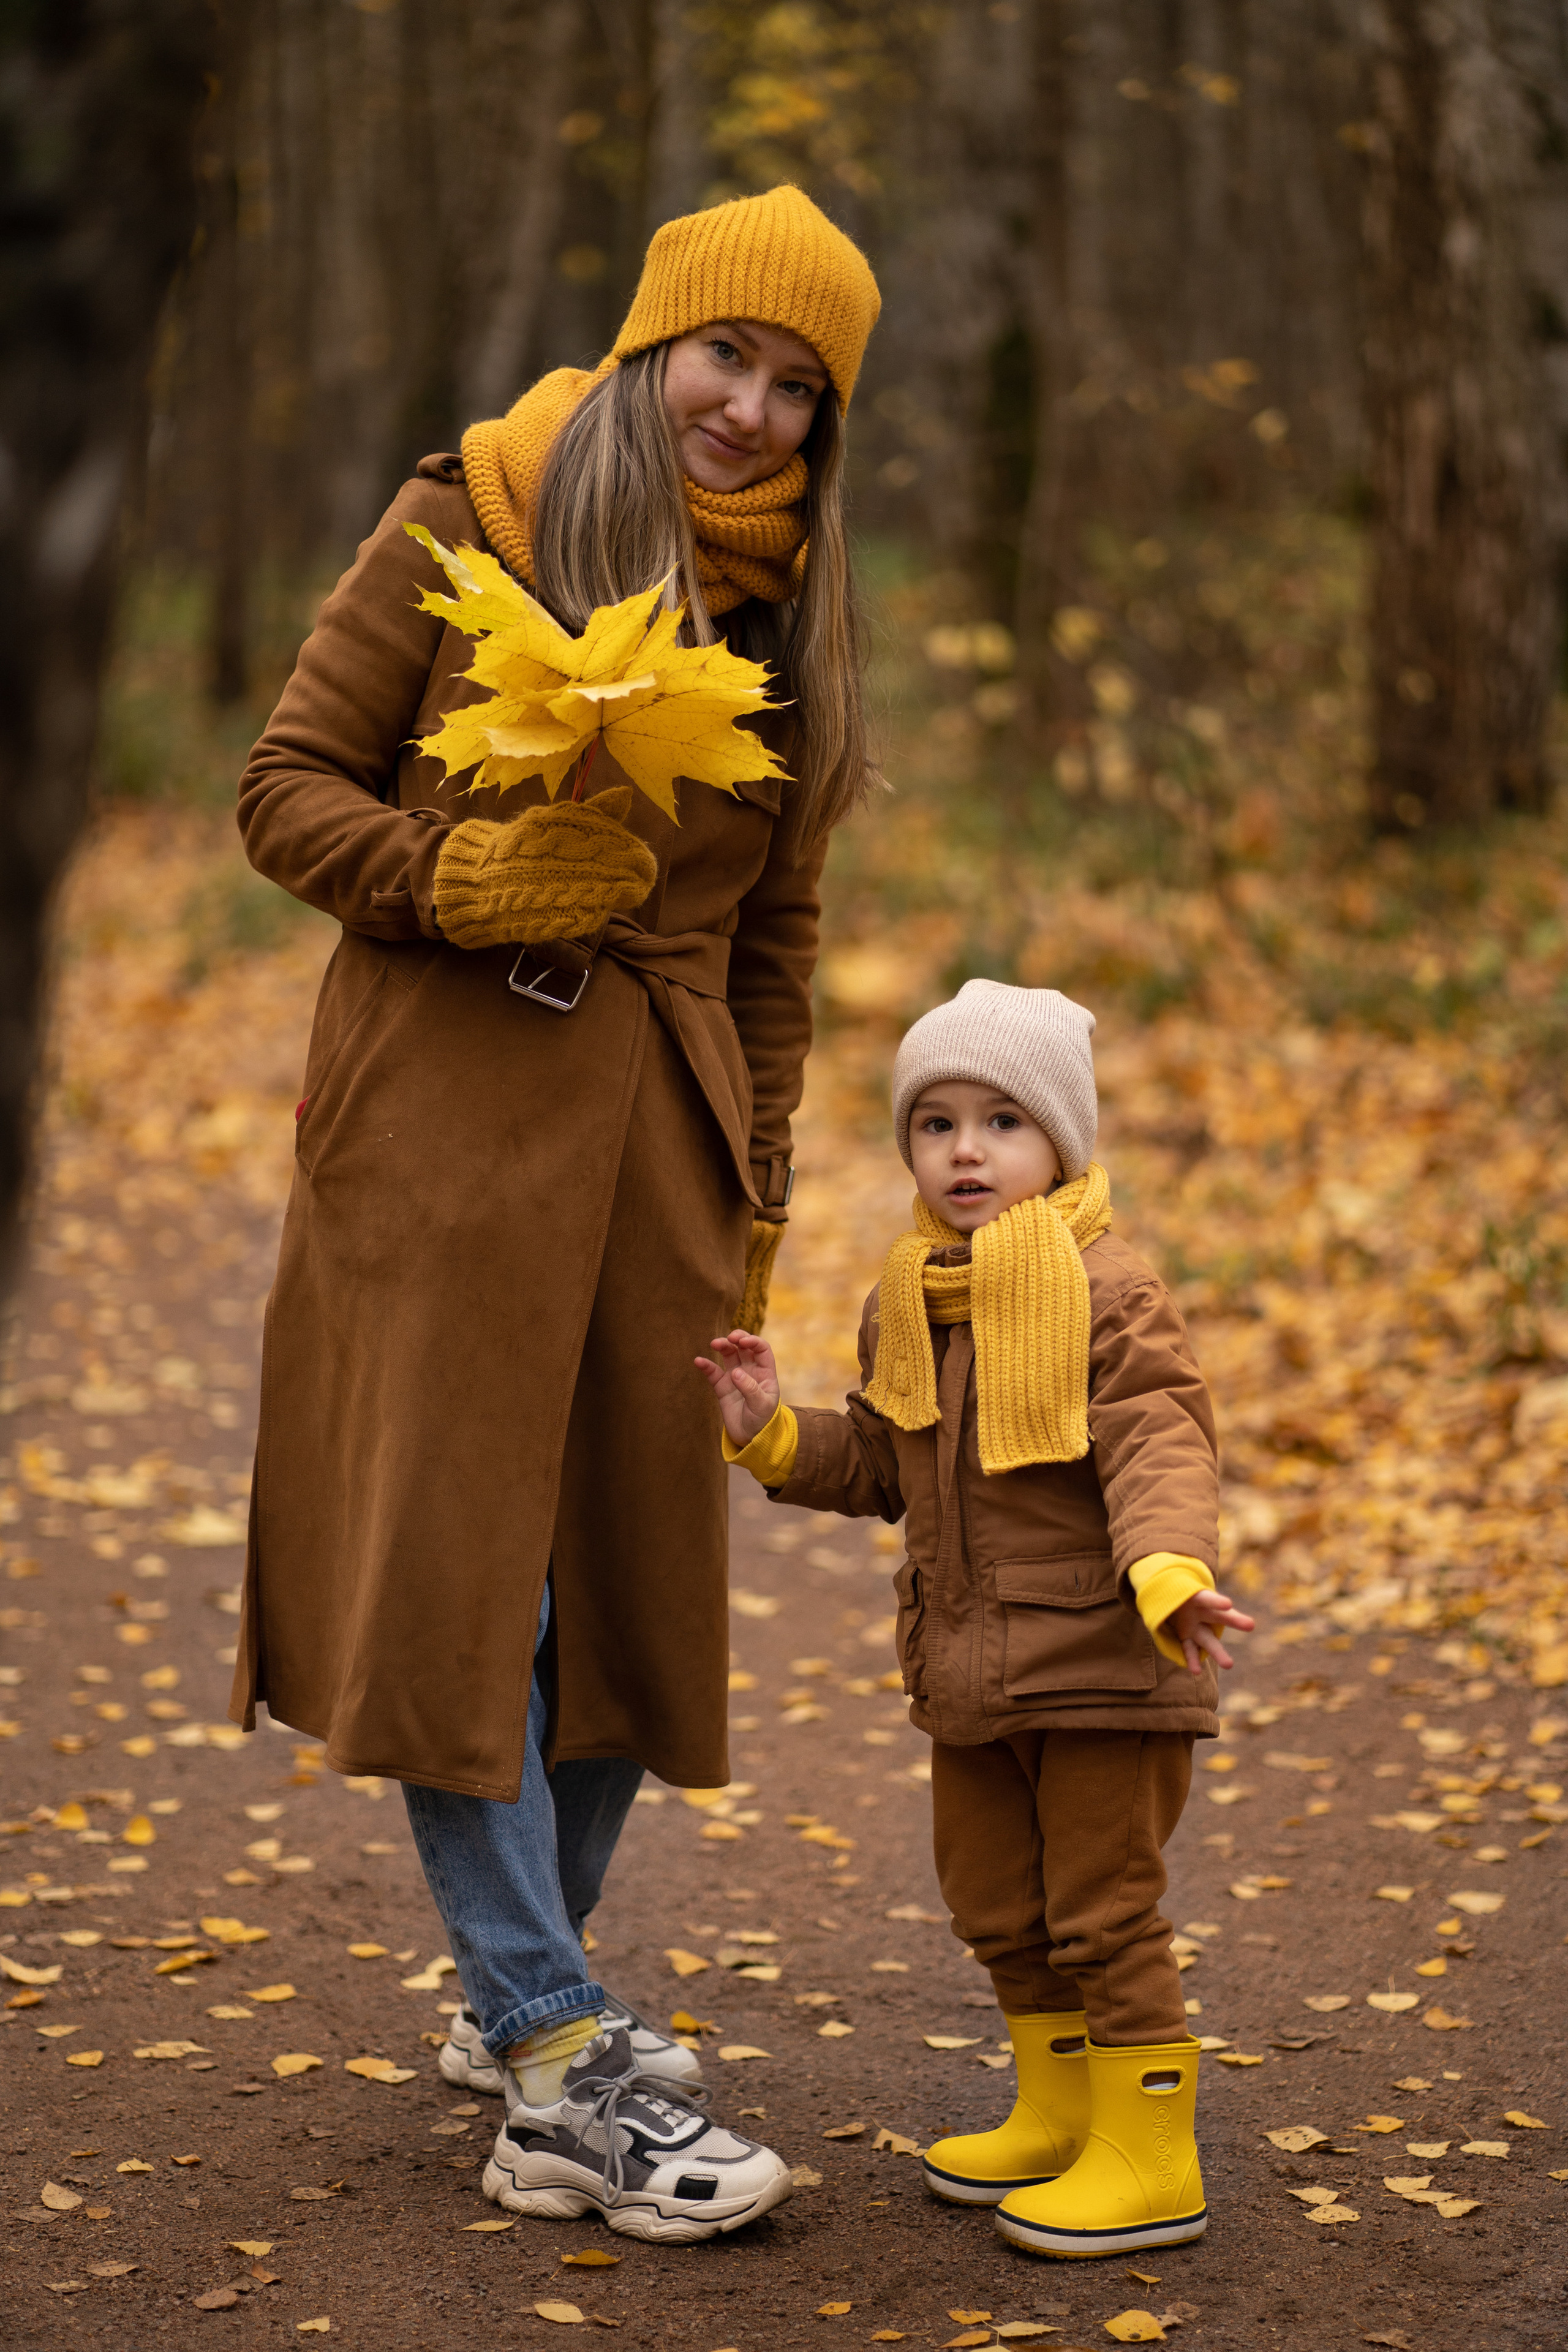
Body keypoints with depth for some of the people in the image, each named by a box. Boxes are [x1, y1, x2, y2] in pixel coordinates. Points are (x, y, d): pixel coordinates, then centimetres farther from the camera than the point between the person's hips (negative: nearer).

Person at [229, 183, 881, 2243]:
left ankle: (524, 1994, 24)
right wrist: (468, 877, -17)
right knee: (458, 1567, -9)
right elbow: (288, 788, 0)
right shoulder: (467, 530, -1)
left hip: (658, 1135, 5)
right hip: (445, 1108, -5)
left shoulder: (793, 622, 12)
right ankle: (561, 2085, -7)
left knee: (626, 1570, 8)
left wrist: (755, 1195, 13)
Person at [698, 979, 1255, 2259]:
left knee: (1104, 1905, -2)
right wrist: (775, 1432, 2)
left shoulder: (1111, 1294, -13)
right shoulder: (904, 1310, 9)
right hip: (967, 1671, 7)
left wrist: (1167, 1571, -39)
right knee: (998, 1905, 17)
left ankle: (1151, 2158, 9)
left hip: (1101, 1665, -7)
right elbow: (879, 1467, 17)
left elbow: (1160, 1447, -22)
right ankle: (1059, 2113, 34)